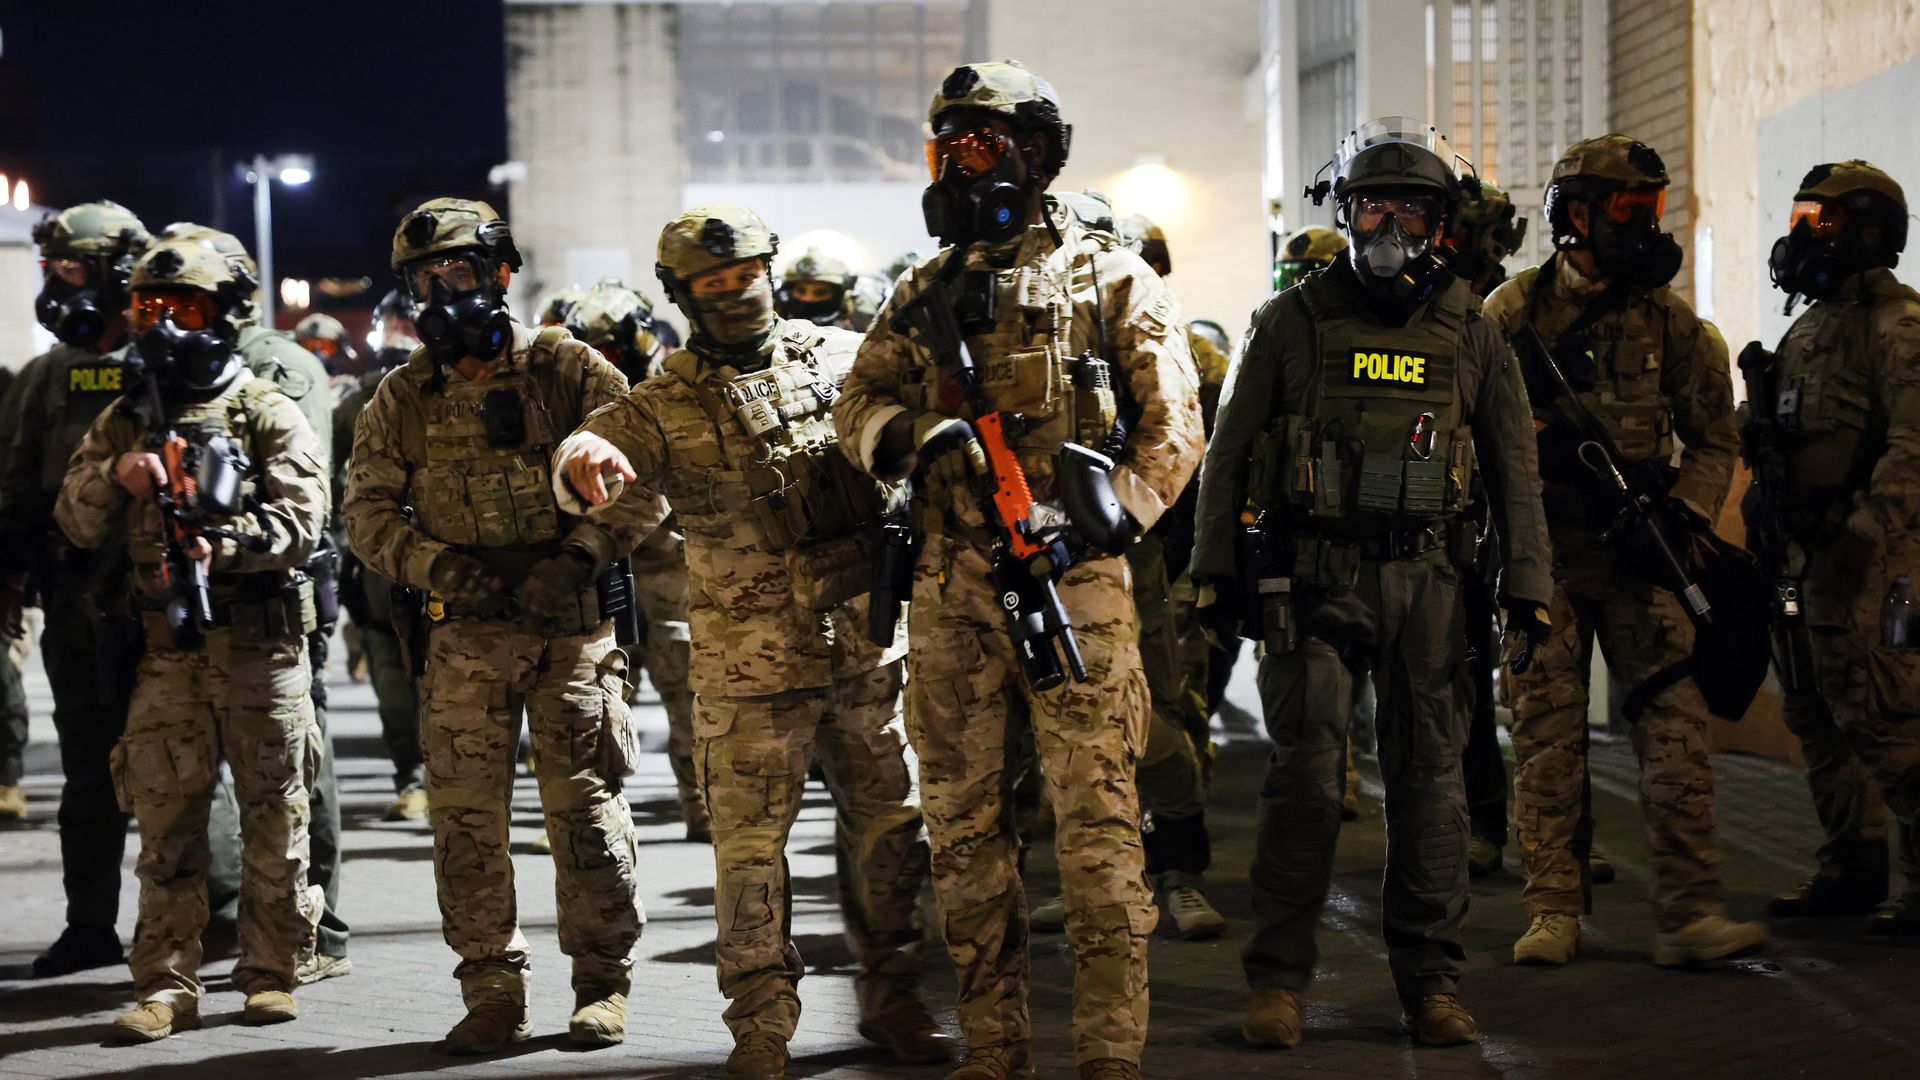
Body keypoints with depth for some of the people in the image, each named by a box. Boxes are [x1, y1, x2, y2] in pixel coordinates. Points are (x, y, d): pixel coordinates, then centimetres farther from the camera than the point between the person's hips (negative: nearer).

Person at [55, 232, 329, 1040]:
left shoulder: (268, 413, 1)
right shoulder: (125, 419, 13)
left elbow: (300, 521, -11)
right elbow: (77, 524, 10)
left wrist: (222, 546, -26)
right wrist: (114, 475, -10)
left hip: (262, 646, -3)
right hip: (168, 650, 3)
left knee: (273, 821, 4)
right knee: (165, 823, 2)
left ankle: (270, 975, 14)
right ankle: (165, 987, 6)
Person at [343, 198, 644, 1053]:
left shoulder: (569, 370, 0)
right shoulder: (403, 398, 8)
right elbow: (369, 511, 6)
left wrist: (576, 559, -15)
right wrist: (442, 566, -11)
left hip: (571, 625, -2)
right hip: (464, 635, 2)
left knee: (585, 805, 1)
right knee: (465, 813, 1)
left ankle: (603, 985, 12)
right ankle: (493, 994, 10)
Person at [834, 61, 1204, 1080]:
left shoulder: (1111, 277, 3)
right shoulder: (926, 290, 17)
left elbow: (1172, 426, -2)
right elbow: (857, 407, 11)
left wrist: (1095, 526, -14)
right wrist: (921, 436, -11)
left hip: (1072, 585, -5)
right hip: (950, 586, 5)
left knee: (1097, 824, -8)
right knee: (963, 823, 8)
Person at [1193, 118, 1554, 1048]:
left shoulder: (1470, 335, 9)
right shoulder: (1292, 321, 5)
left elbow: (1514, 467, 12)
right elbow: (1229, 451, 8)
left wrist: (1528, 585, 5)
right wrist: (1215, 570, 3)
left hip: (1423, 578, 2)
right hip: (1313, 576, -2)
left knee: (1429, 779, 4)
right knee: (1306, 777, -6)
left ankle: (1431, 981, 11)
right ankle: (1279, 978, 2)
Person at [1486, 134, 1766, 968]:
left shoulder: (1665, 317, 7)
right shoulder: (1513, 312, 1)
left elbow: (1714, 433, 12)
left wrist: (1687, 509, -5)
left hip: (1637, 553, 1)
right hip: (1542, 553, -1)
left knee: (1675, 725, -7)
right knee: (1548, 736, 2)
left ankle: (1688, 913, -7)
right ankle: (1552, 913, 8)